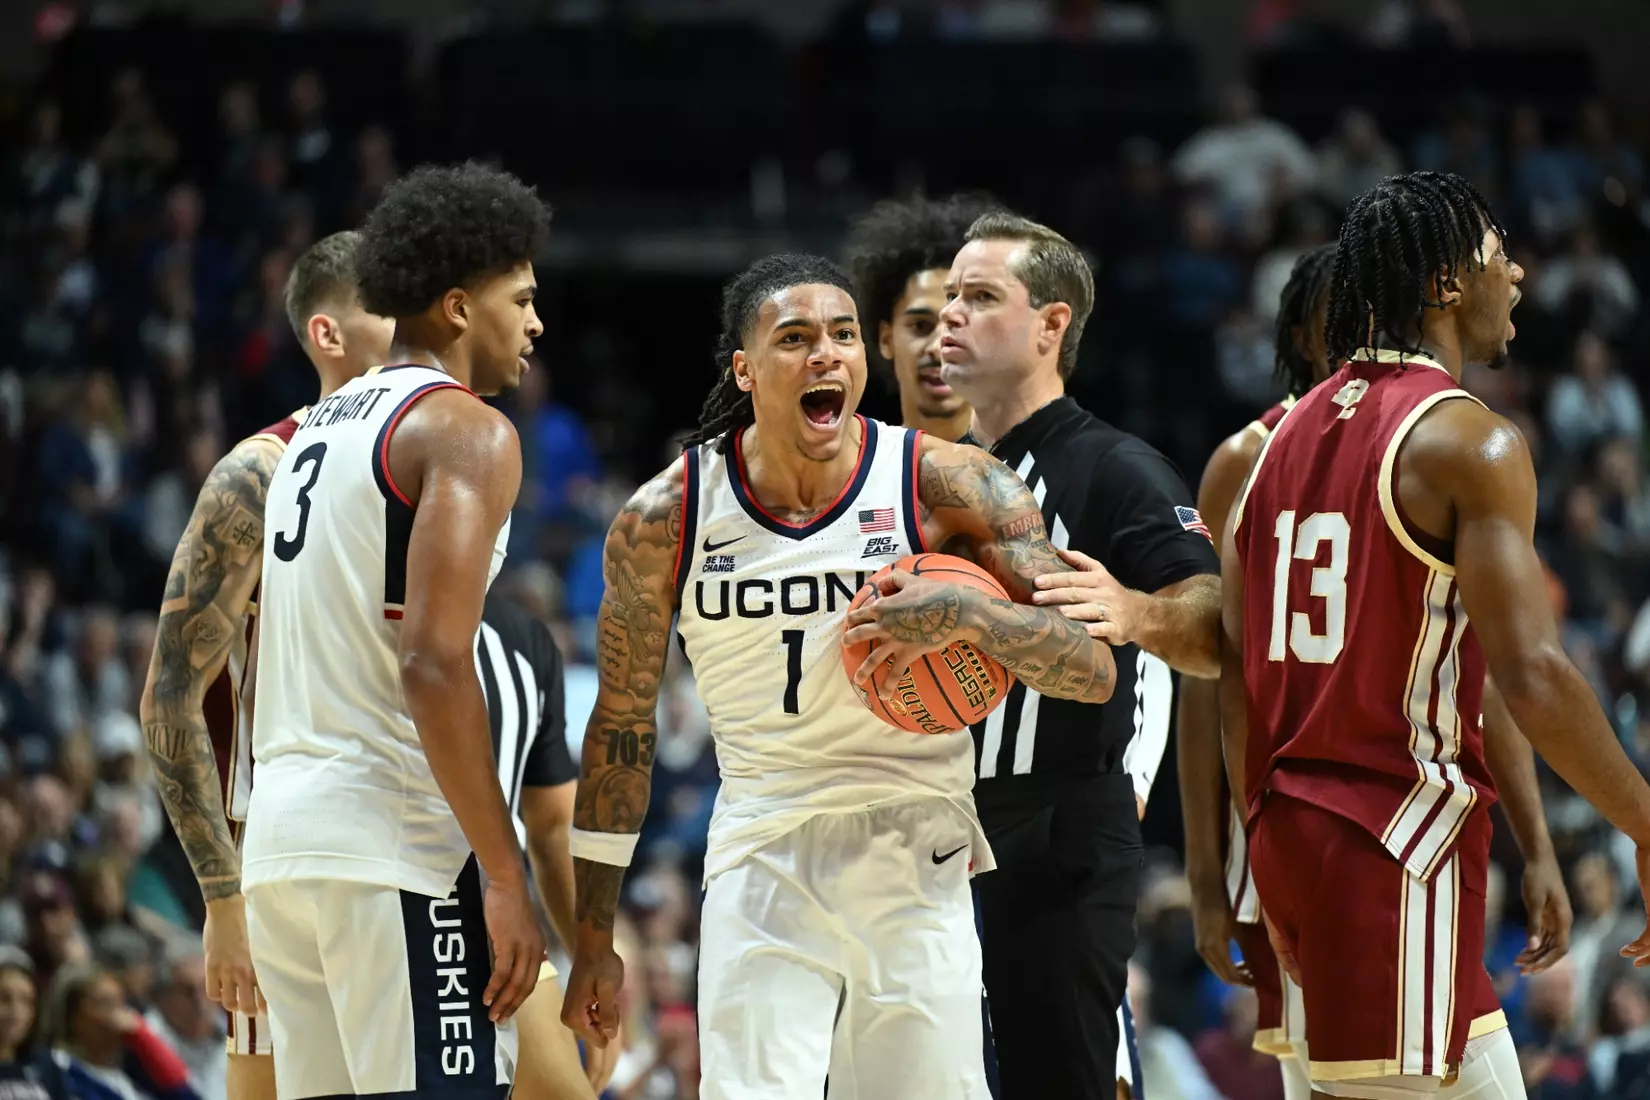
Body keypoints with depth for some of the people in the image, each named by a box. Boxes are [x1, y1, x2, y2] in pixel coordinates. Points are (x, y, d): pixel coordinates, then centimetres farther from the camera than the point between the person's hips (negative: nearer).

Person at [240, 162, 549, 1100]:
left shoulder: (322, 429, 21)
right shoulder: (468, 432, -7)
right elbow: (434, 663, -19)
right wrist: (505, 880, -18)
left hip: (281, 841, 9)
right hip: (396, 846, -9)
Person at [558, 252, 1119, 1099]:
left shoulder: (944, 484, -7)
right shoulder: (667, 518, -2)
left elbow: (1094, 670, -8)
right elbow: (623, 721, 8)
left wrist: (966, 615, -28)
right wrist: (592, 938, 9)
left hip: (917, 871, 0)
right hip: (760, 872, 0)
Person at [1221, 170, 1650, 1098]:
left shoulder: (1286, 438, 14)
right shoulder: (1468, 440, -11)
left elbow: (1234, 673, 14)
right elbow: (1533, 675, -20)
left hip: (1289, 835, 9)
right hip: (1399, 843, -9)